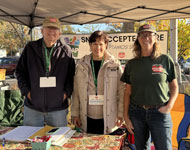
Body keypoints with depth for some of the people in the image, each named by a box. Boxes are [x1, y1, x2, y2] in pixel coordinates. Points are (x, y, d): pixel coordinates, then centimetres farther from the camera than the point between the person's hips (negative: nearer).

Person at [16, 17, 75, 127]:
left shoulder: (66, 51, 1)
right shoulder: (30, 48, 3)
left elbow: (72, 75, 4)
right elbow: (20, 72, 7)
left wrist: (66, 93, -7)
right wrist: (27, 91, -4)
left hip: (58, 108, 0)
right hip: (32, 107, 1)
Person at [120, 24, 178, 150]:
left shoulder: (165, 60, 0)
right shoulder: (131, 64, 5)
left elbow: (174, 87, 5)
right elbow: (128, 92, 7)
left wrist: (169, 106, -10)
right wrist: (126, 117, 3)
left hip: (159, 113, -2)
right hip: (137, 112, 2)